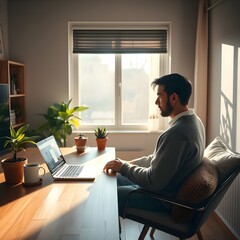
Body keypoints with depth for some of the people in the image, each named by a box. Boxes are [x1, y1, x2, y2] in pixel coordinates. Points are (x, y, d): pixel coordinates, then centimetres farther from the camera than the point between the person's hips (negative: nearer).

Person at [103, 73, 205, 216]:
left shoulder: (177, 133, -31)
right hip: (169, 186, 9)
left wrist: (123, 167, -13)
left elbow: (153, 182, -26)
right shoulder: (193, 121, 2)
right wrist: (130, 163, 5)